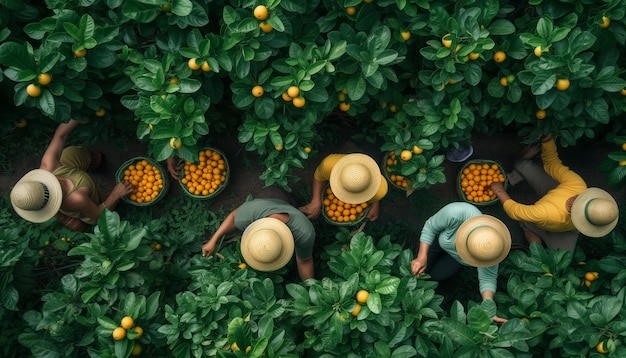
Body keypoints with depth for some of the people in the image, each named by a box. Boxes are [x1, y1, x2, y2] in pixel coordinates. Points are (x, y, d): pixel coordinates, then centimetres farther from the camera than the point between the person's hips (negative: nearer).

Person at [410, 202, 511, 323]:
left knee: (436, 276, 9)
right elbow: (430, 227, -30)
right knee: (419, 270, 9)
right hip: (440, 236, 0)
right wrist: (422, 257, -34)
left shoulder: (489, 250, -42)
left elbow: (488, 278, -25)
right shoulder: (455, 213, -50)